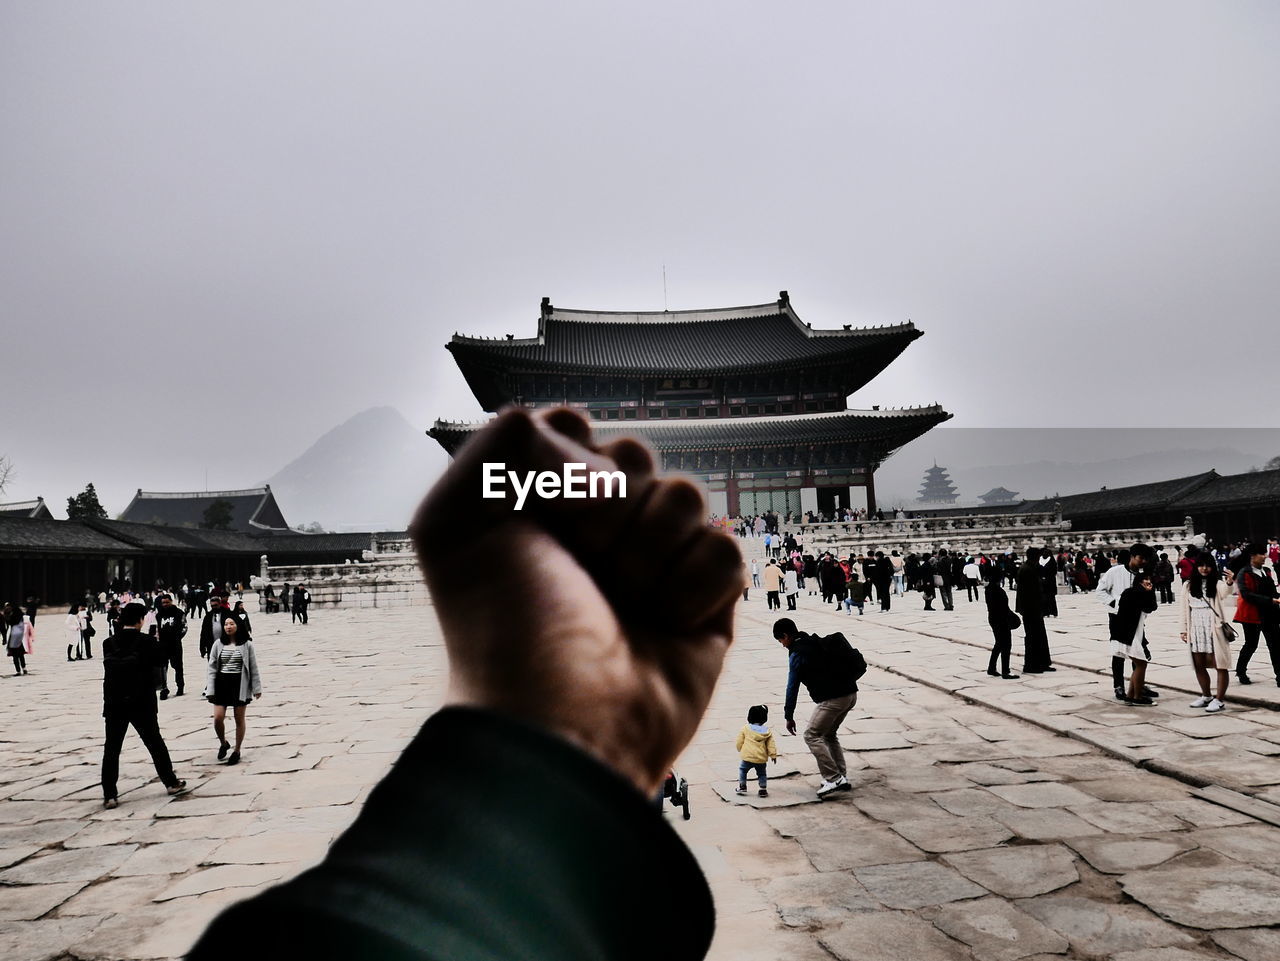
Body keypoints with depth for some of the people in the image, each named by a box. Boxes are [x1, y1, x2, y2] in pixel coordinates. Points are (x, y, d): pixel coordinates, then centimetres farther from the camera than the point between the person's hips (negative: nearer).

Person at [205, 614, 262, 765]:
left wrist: (257, 688, 0)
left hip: (240, 685, -1)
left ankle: (237, 751, 19)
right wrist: (210, 690, -2)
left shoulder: (246, 644, -2)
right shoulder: (218, 644, 2)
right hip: (221, 683, 2)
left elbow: (253, 667, 1)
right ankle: (223, 744, 22)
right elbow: (212, 668, 3)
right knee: (218, 718, -6)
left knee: (239, 719, 5)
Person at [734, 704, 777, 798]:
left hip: (747, 756, -2)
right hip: (761, 759, 2)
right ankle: (763, 789, 14)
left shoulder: (745, 728, -1)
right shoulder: (767, 731, 4)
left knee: (742, 770, 19)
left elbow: (739, 742, 4)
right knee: (762, 773, 20)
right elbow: (771, 744, 2)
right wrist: (773, 755, 8)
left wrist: (740, 750, 20)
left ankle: (742, 786, 14)